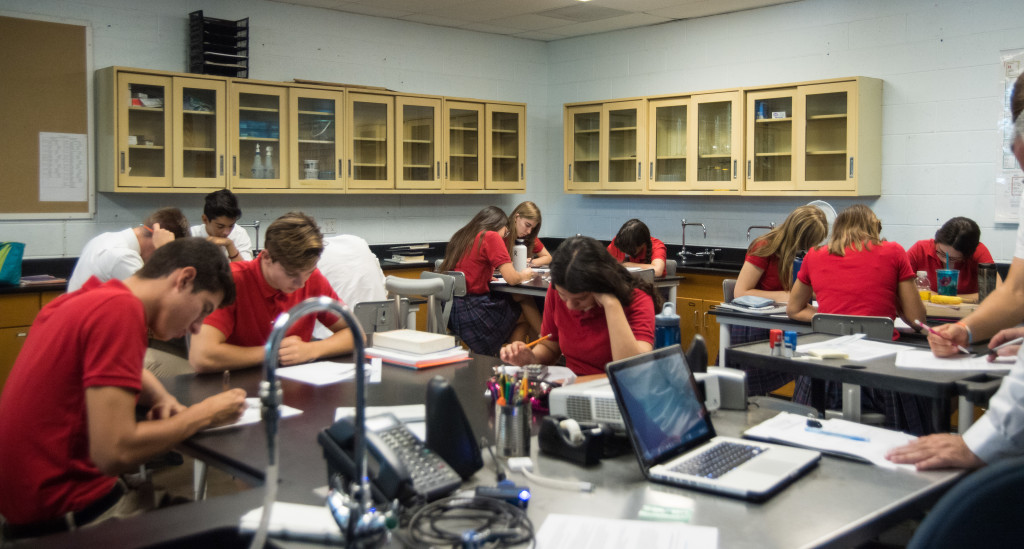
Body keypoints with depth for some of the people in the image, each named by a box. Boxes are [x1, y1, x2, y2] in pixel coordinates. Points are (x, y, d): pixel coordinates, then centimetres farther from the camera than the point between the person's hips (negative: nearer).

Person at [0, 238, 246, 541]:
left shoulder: (89, 298, 7)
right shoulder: (119, 309, -22)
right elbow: (114, 453, -27)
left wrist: (163, 399, 5)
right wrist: (204, 414, -13)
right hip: (60, 515, -9)